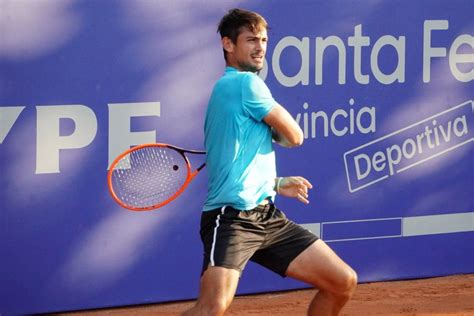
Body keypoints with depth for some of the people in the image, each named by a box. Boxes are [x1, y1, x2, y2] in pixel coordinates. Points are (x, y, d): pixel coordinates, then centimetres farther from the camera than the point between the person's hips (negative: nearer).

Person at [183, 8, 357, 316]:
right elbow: (295, 136, -4)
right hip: (232, 217, -10)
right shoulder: (246, 83, -9)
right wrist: (275, 129, 14)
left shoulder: (228, 88, 20)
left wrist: (276, 183, 25)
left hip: (267, 217, 10)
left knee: (344, 282, 6)